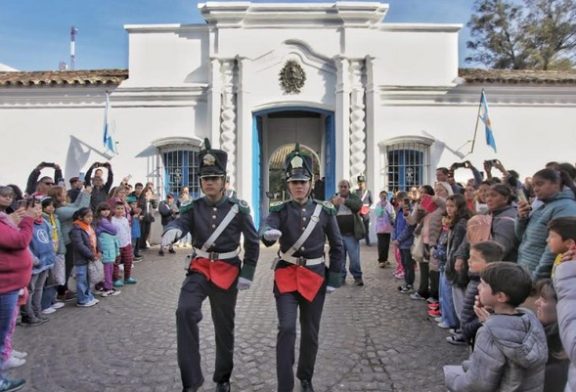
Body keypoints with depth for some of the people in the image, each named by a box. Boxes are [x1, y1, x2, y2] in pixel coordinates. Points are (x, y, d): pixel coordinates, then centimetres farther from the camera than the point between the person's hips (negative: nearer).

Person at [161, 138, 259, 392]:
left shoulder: (238, 209, -6)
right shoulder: (193, 208, -1)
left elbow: (253, 242, -1)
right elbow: (180, 222, -22)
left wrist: (247, 273, -6)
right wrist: (172, 231, -46)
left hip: (227, 271, -1)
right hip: (200, 269, 1)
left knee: (224, 326, 11)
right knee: (185, 311, -25)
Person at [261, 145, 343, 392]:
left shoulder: (325, 211, -1)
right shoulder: (279, 211, -3)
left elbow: (337, 247, 4)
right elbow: (266, 230, -23)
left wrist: (334, 278, 0)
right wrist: (269, 234, -47)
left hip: (316, 276, 1)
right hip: (287, 275, -1)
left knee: (311, 332, 12)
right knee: (286, 329, -11)